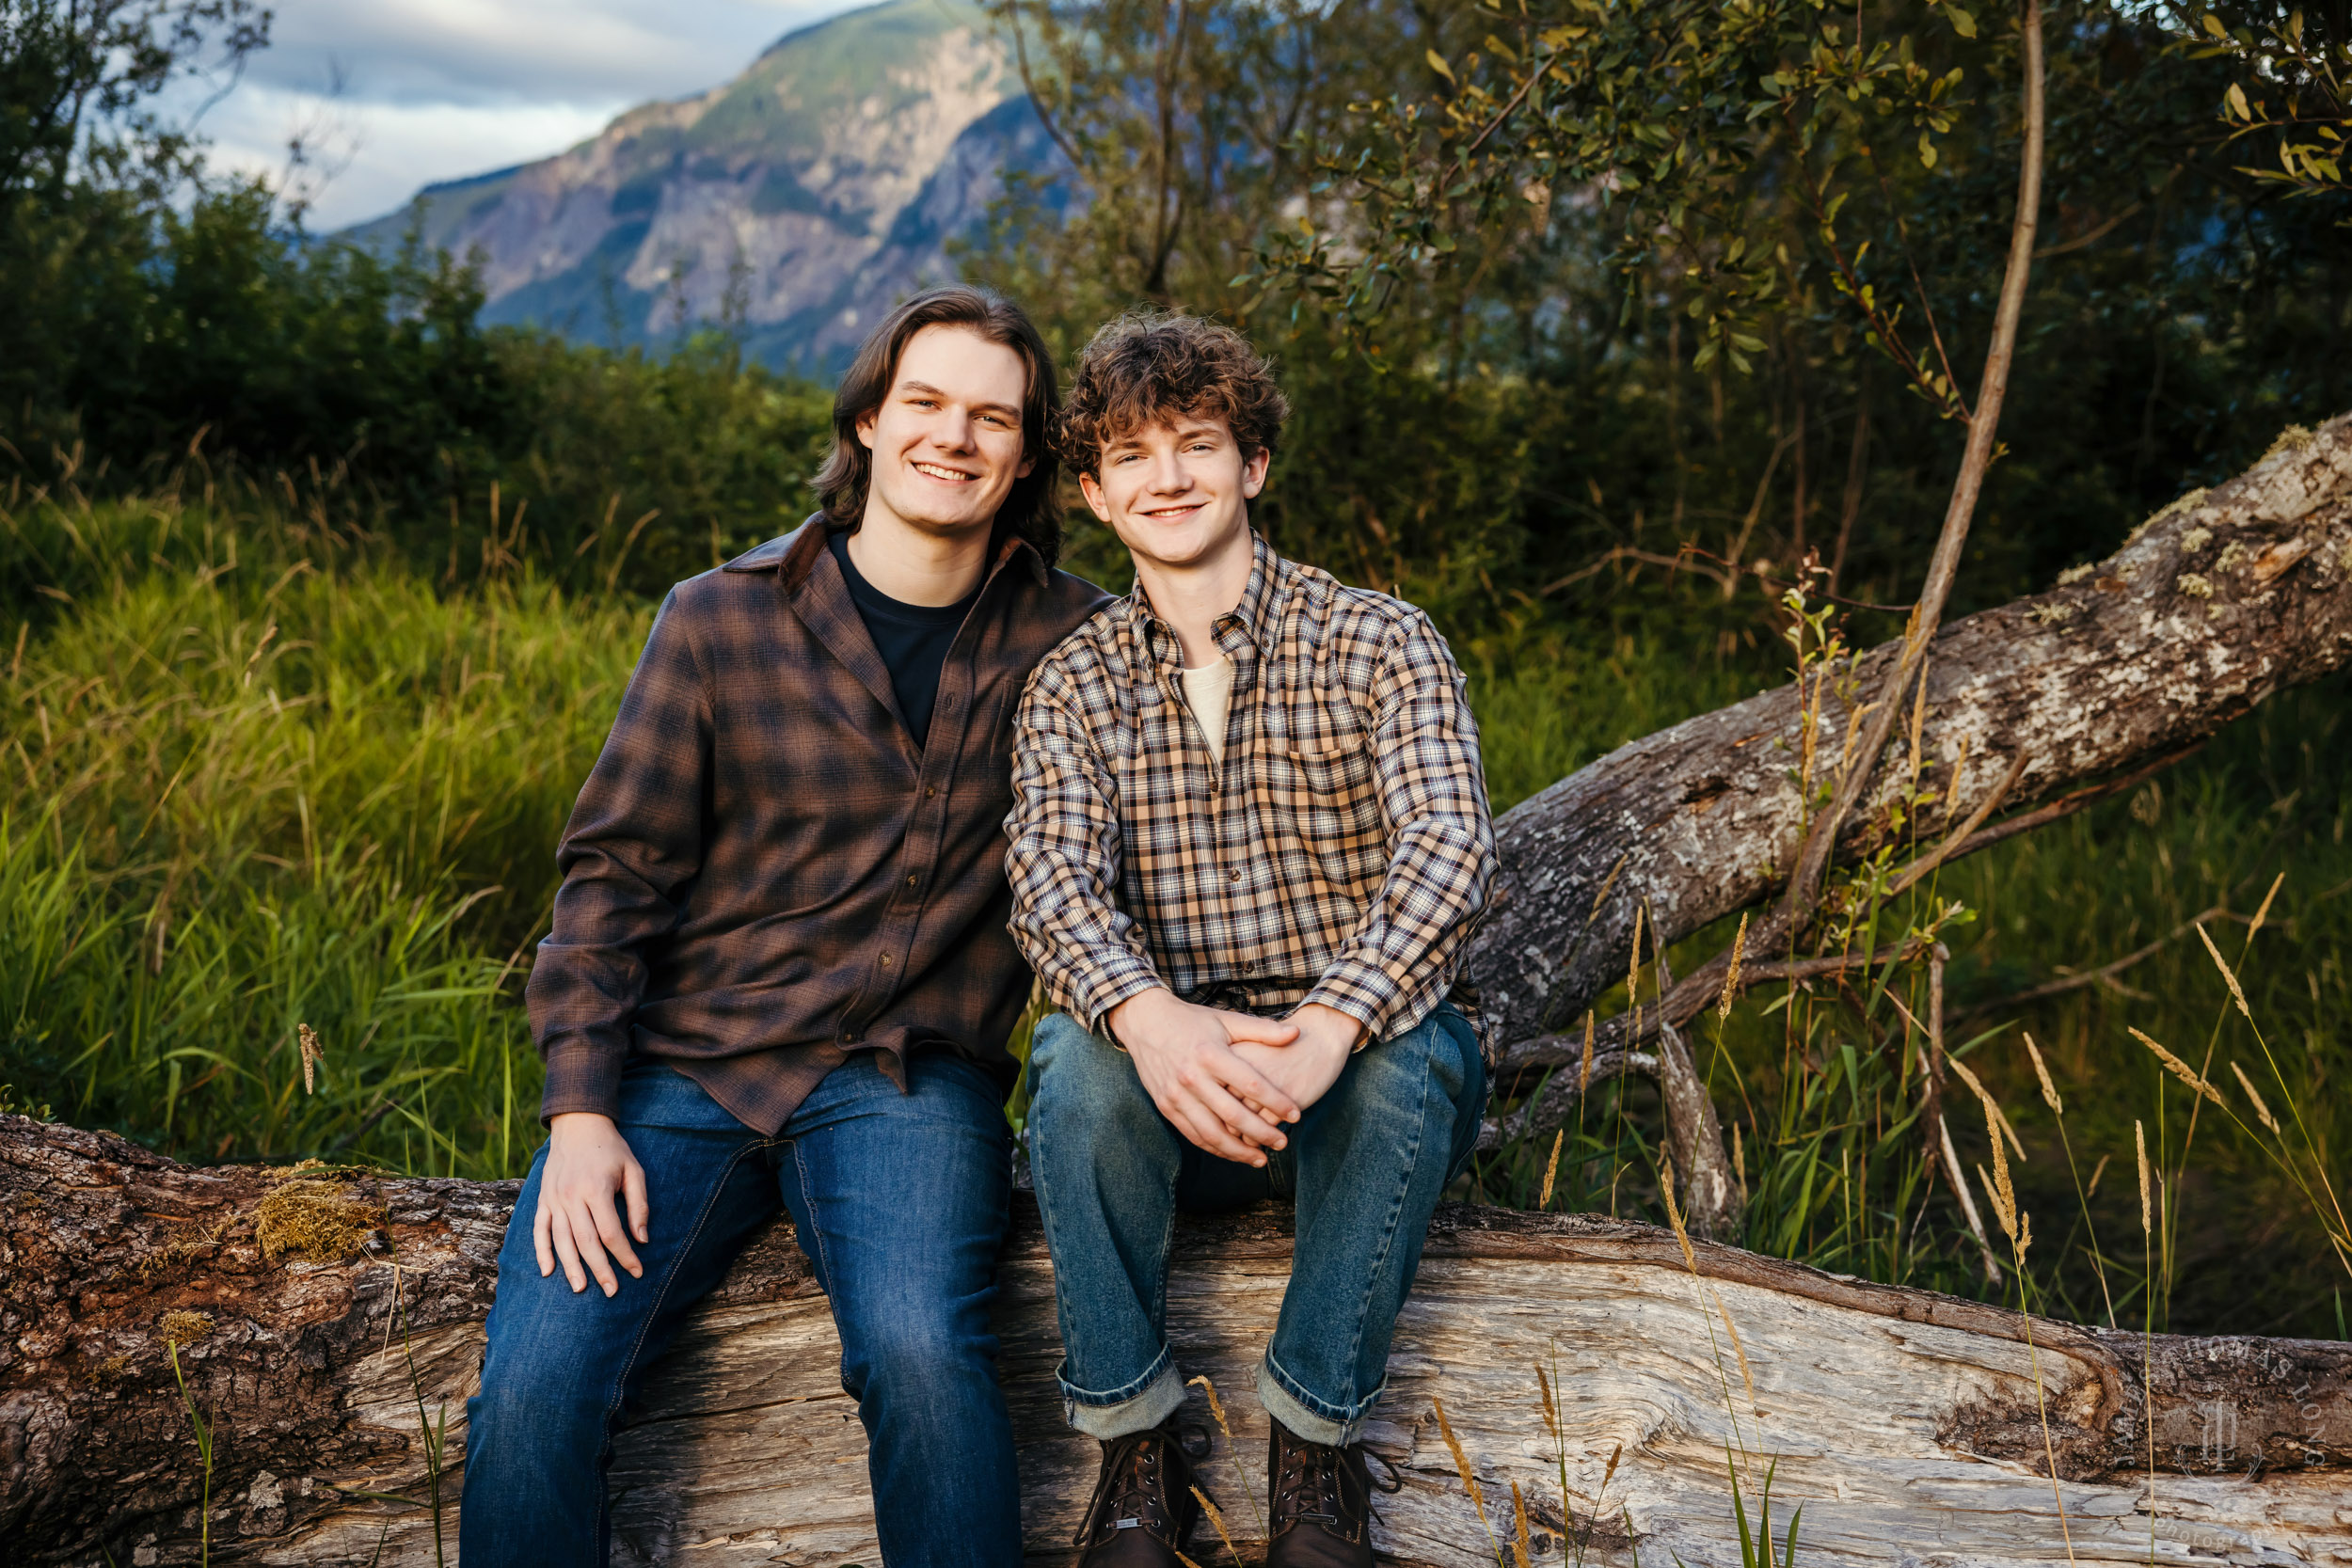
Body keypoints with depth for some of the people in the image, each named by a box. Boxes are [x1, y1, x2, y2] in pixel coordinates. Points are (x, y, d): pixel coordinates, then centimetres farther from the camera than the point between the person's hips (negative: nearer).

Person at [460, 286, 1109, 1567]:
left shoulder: (1071, 642, 6)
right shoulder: (720, 621, 3)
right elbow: (613, 869, 3)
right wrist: (580, 1108, -8)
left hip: (903, 1075, 0)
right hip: (684, 1060, 1)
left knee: (921, 1355, -30)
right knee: (530, 1395, -19)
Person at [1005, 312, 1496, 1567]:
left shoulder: (1378, 645, -2)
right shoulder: (1071, 688, 6)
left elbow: (1449, 846, -18)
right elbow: (1052, 880, -11)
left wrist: (1325, 1027, -37)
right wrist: (1151, 1018, -35)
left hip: (1358, 1064, -1)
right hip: (1169, 1078, 2)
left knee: (1411, 1061, -34)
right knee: (1080, 1060, -30)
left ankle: (1317, 1440, -16)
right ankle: (1134, 1447, -14)